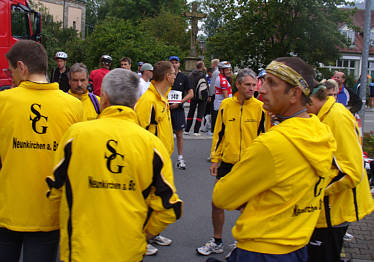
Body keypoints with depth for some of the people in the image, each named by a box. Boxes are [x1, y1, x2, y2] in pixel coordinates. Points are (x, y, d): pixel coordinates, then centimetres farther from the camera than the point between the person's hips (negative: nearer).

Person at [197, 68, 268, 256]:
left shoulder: (260, 107, -6)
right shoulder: (226, 105, 1)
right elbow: (219, 133, 8)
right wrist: (215, 159, 6)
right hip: (227, 163, 3)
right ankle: (217, 242, 27)